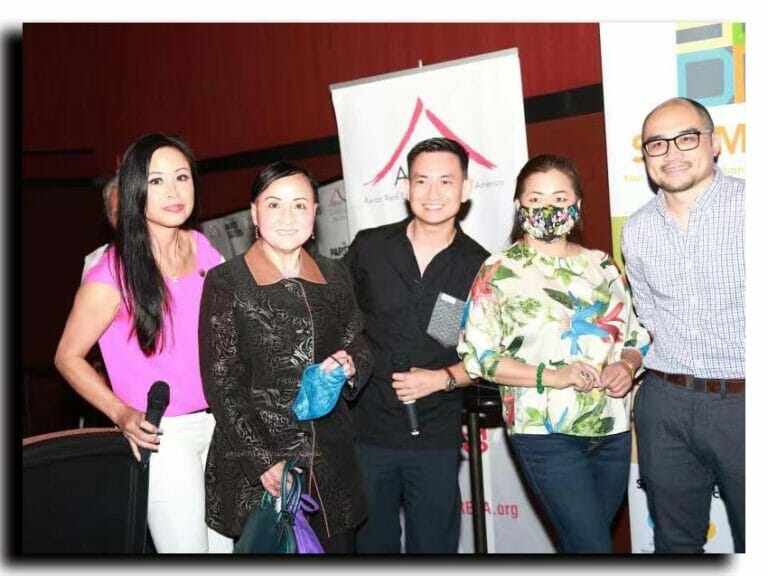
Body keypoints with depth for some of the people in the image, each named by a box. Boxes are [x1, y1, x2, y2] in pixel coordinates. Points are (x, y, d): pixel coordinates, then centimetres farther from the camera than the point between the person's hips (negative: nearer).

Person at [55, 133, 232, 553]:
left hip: (218, 424, 5)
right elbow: (68, 357, -3)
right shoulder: (113, 273, -13)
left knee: (227, 544, 11)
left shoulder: (202, 248, 2)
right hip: (162, 437, -5)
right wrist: (121, 415, -13)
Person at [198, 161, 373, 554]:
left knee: (337, 548, 11)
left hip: (329, 459, 4)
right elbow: (221, 385, -8)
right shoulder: (226, 282, -6)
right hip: (253, 468, -3)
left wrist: (350, 367, -9)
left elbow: (361, 351, 14)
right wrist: (264, 461, -14)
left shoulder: (334, 276, 6)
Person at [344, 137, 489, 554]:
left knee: (434, 546, 14)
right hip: (366, 429, 1)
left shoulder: (479, 266, -2)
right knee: (371, 543, 15)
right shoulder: (368, 247, -1)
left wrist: (445, 378, -13)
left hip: (436, 439, 0)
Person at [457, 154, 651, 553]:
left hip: (612, 430, 5)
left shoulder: (601, 265, 9)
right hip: (546, 435, -5)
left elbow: (637, 336, 15)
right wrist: (549, 376, -20)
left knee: (582, 543, 16)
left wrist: (627, 366, -7)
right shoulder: (500, 272, -5)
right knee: (593, 547, -6)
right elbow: (477, 356, -10)